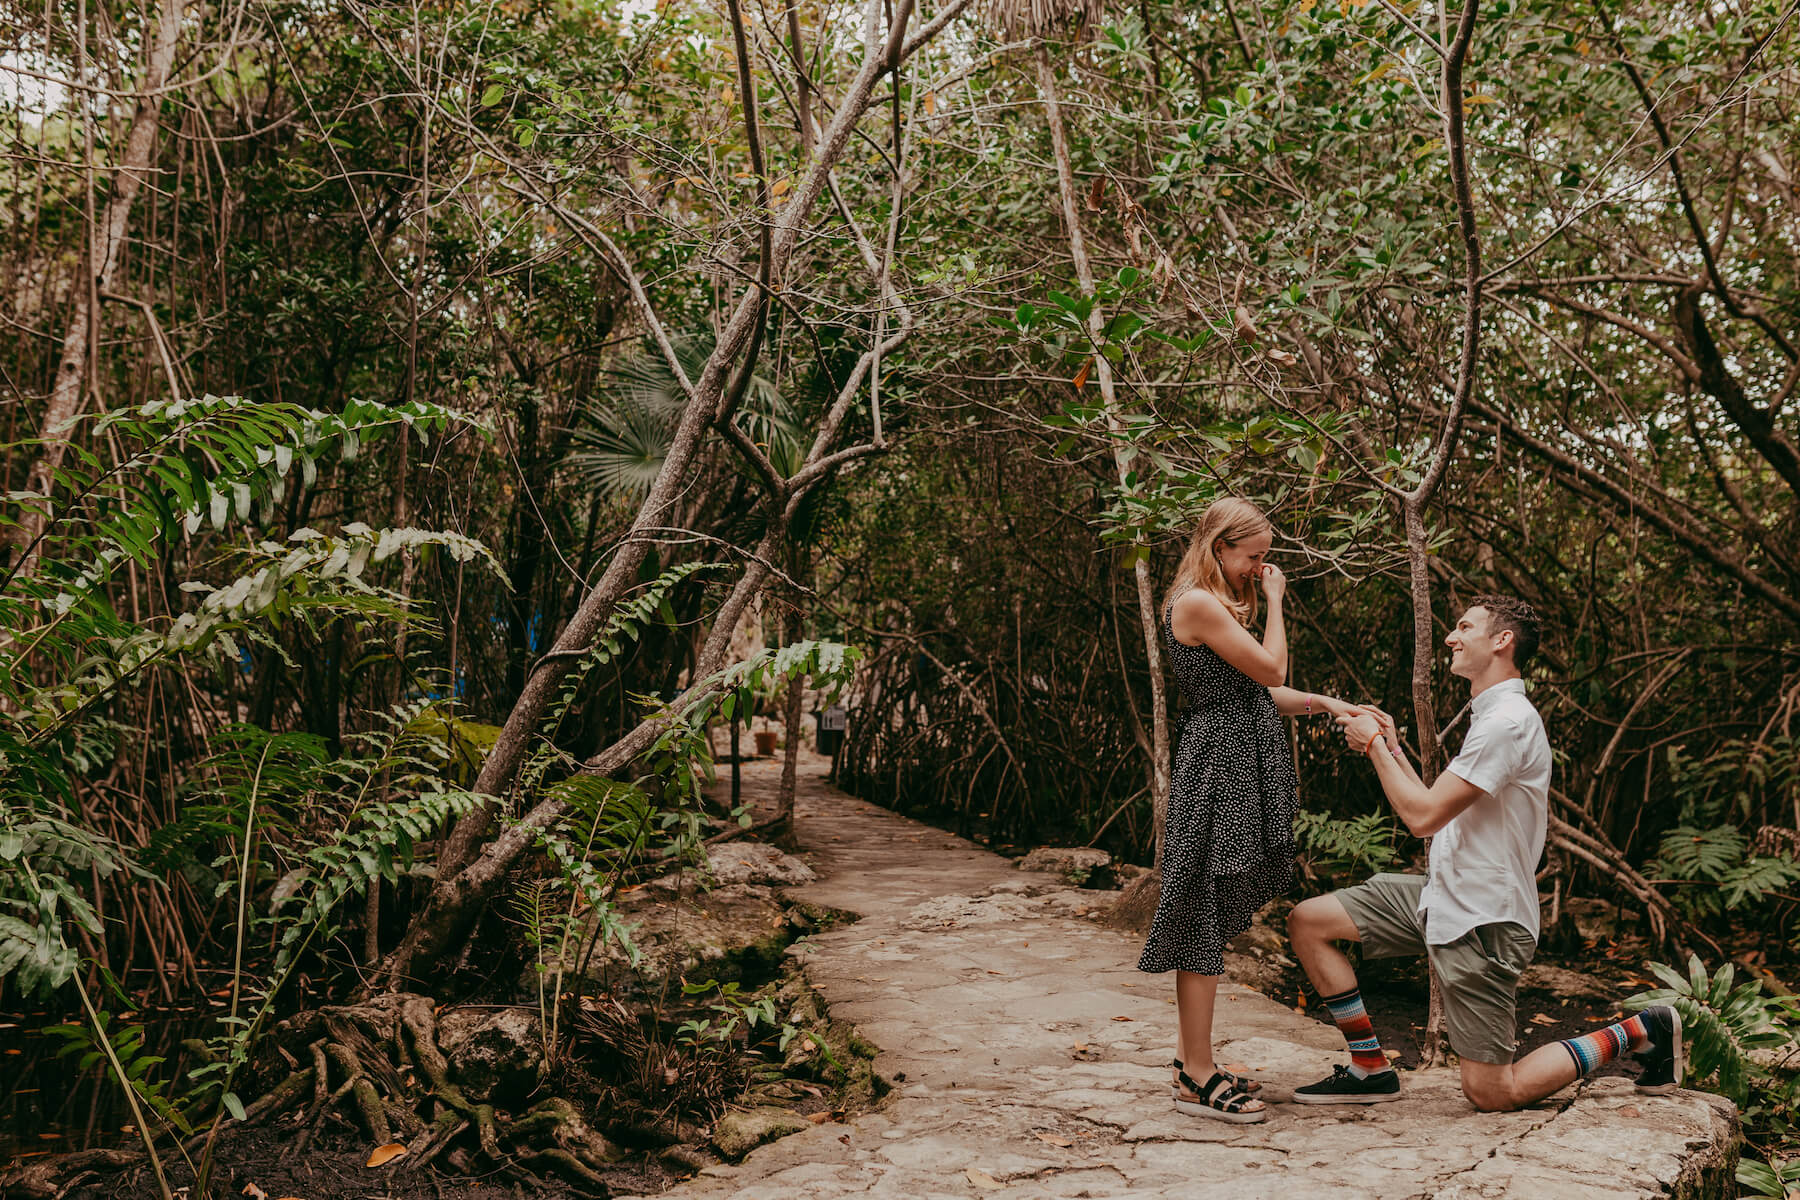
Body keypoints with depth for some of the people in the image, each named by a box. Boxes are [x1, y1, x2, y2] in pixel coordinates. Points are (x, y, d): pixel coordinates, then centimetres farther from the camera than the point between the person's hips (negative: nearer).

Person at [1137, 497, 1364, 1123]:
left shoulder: (1220, 605, 19)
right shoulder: (1197, 602, -13)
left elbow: (1260, 694, 18)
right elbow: (1271, 669, -13)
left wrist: (1324, 704, 8)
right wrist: (1274, 600, -3)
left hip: (1240, 772, 10)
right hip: (1217, 771, -10)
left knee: (1208, 923, 13)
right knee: (1205, 918, -6)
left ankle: (1190, 1062, 21)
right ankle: (1198, 1080, 0)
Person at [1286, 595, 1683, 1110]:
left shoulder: (1507, 723, -20)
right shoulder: (1490, 715, 14)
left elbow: (1423, 815, -23)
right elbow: (1441, 815, 14)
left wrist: (1374, 744, -10)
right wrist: (1391, 747, 9)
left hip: (1482, 922, -10)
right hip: (1443, 897, 10)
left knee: (1491, 1094, -4)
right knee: (1308, 921, 1)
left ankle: (1637, 1032, 13)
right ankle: (1371, 1068, 8)